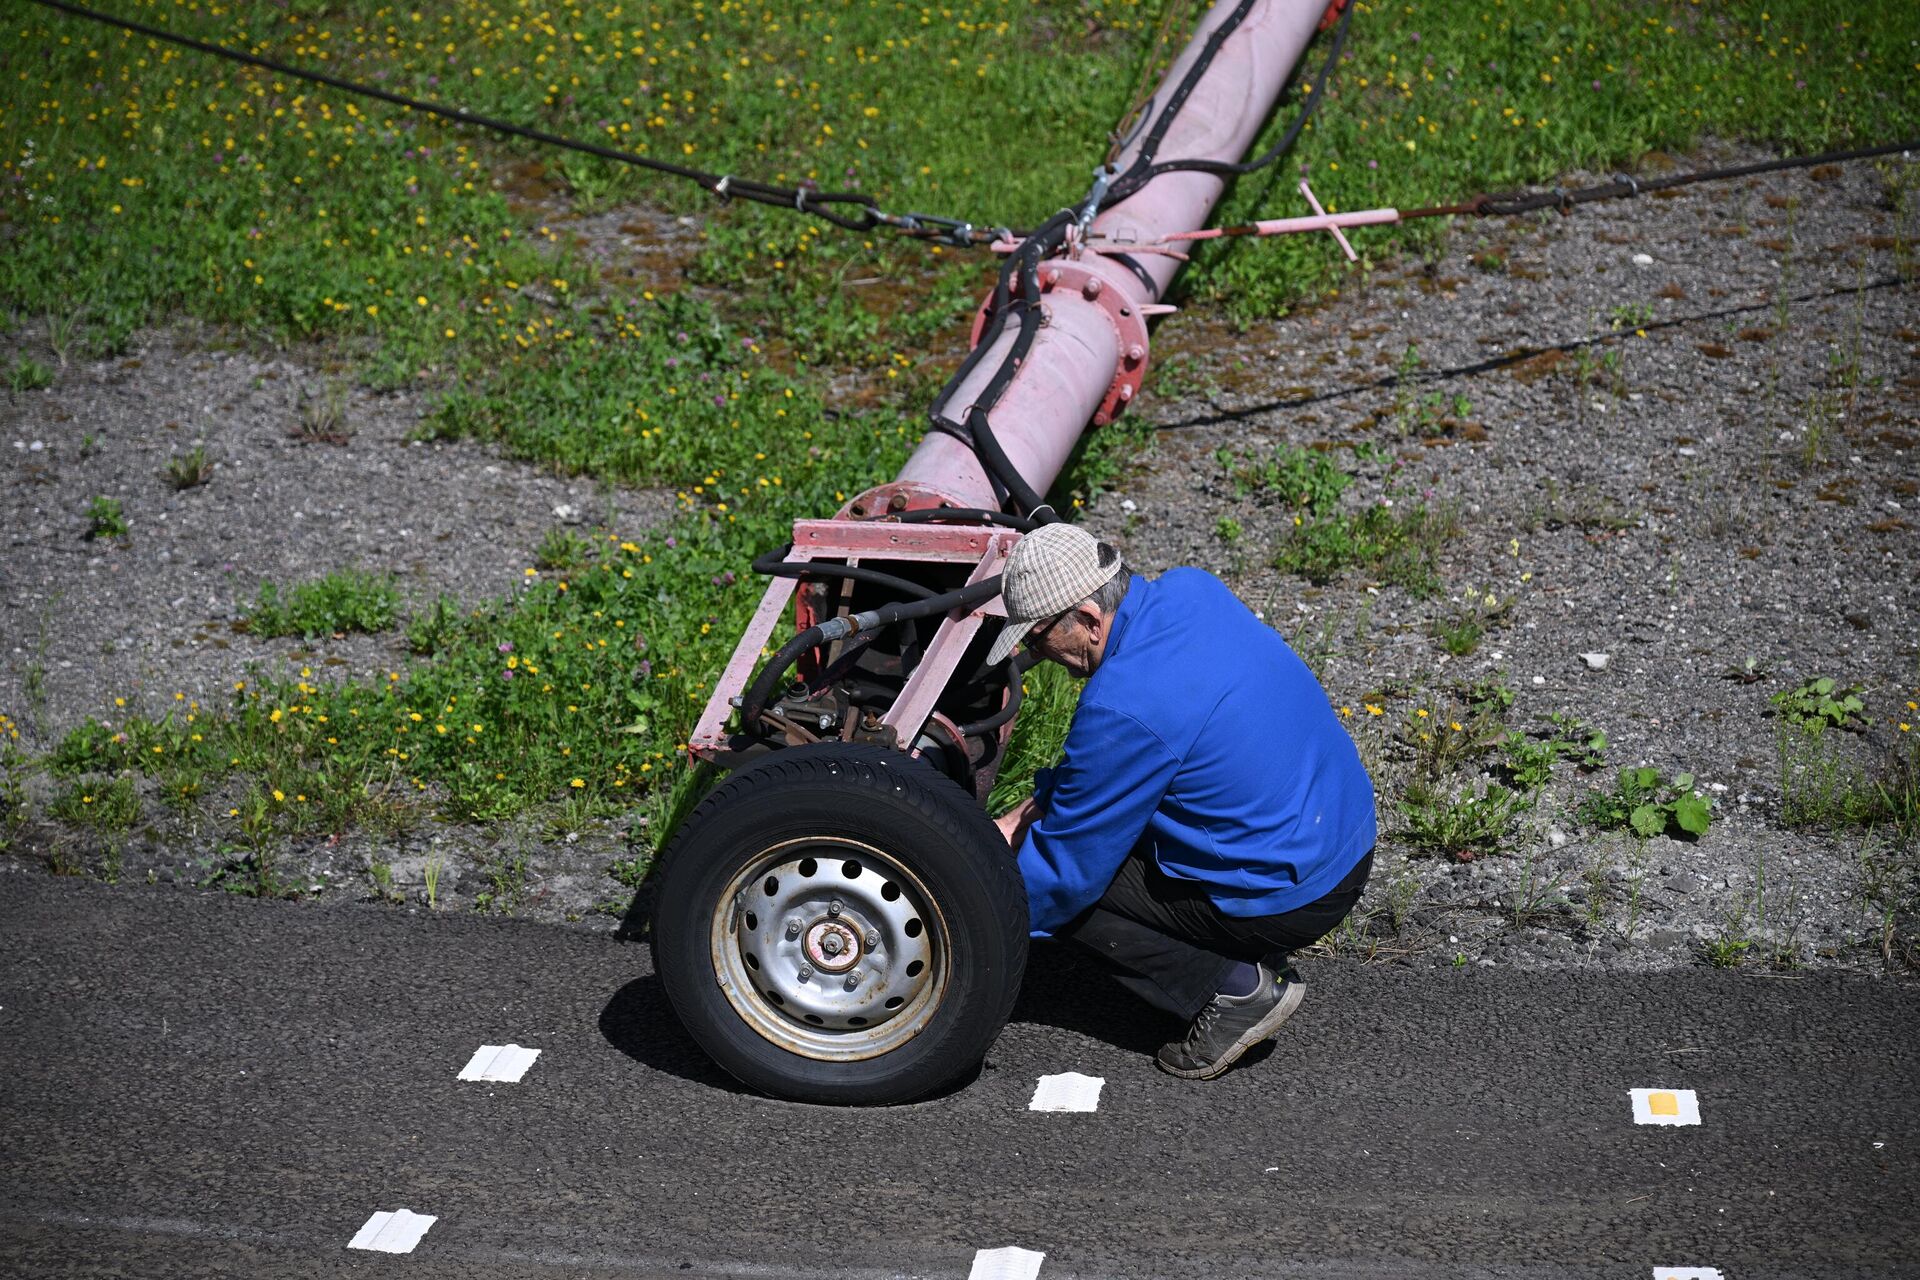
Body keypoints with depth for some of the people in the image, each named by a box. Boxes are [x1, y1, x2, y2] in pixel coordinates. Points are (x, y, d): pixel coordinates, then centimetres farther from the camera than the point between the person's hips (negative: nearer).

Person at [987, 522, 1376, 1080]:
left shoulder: (1123, 709, -27)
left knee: (1063, 886, 0)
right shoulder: (1189, 589, -2)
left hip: (1290, 899, -9)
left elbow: (1067, 870, -14)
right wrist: (1035, 809, 9)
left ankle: (1237, 990, -1)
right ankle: (1250, 965, 15)